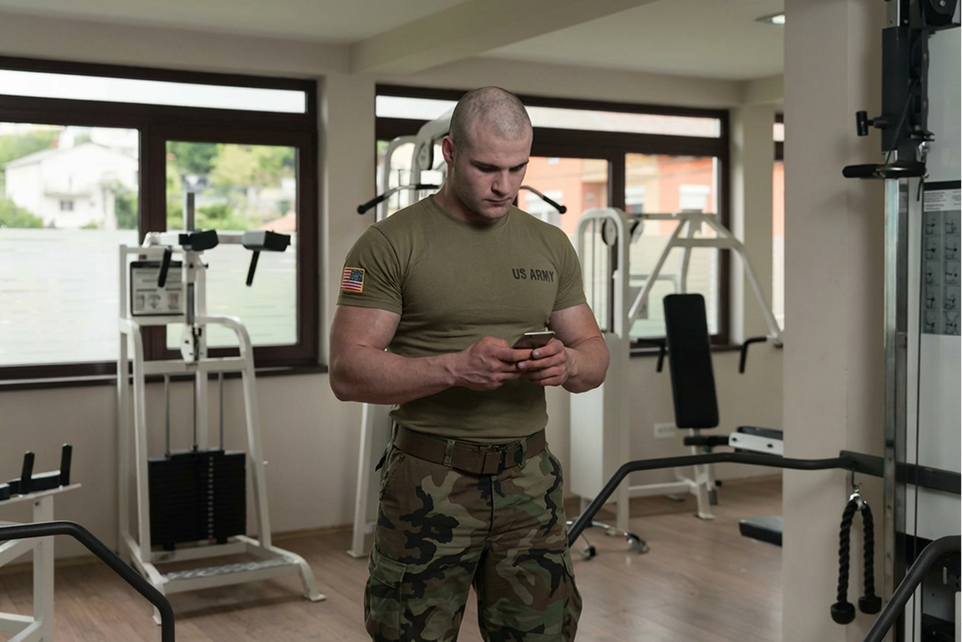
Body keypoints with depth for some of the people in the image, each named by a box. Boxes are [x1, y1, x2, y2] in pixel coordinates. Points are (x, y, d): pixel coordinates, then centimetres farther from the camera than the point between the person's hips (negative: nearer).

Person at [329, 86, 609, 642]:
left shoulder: (551, 245, 10)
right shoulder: (390, 243, -5)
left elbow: (596, 355, 14)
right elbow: (348, 372, -10)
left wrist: (568, 364, -11)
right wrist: (455, 368, -23)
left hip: (530, 478, 4)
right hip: (430, 483, -3)